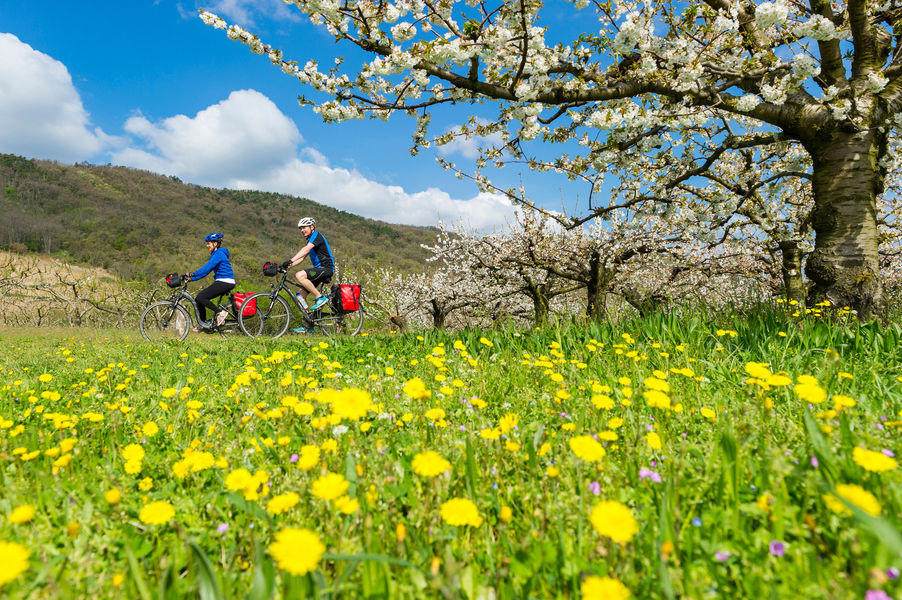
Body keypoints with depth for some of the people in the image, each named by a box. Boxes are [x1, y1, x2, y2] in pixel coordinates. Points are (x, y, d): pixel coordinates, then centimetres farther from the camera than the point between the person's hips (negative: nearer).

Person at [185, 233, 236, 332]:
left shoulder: (219, 254, -12)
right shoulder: (215, 255, 20)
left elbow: (208, 267, -23)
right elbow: (206, 270, 18)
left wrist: (193, 274, -27)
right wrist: (192, 278, 8)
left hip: (225, 282, -10)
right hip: (221, 282, 10)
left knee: (200, 297, -14)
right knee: (198, 299, 9)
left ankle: (220, 313, -8)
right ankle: (203, 324, 16)